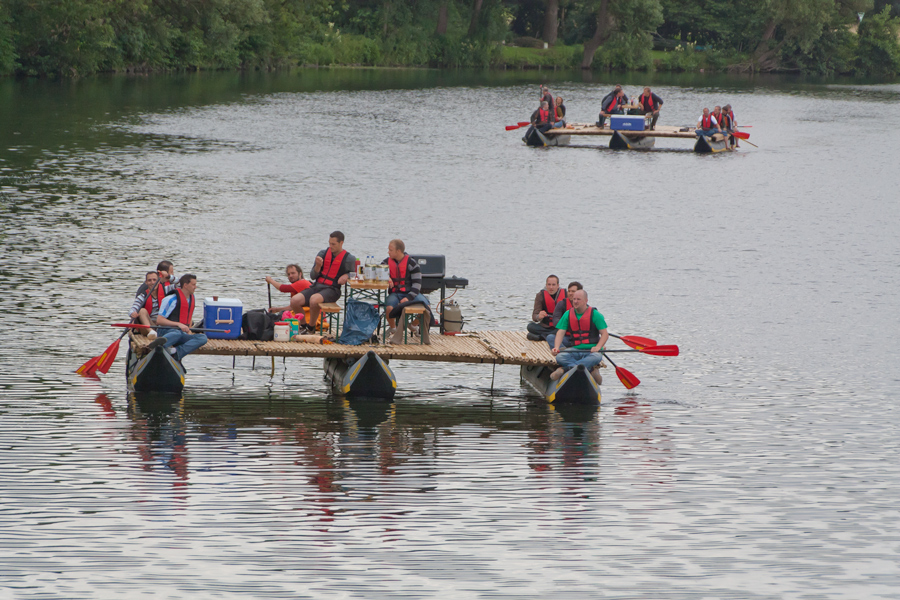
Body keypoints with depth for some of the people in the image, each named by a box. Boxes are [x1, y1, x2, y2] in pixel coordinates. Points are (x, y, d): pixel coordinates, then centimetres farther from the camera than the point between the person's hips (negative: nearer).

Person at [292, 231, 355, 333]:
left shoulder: (349, 259, 1)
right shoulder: (323, 254, 12)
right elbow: (313, 276, 13)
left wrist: (346, 276, -12)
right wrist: (318, 265, -8)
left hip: (332, 289, -5)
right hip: (317, 286, 5)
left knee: (314, 299, -37)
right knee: (294, 301, -20)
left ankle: (310, 328, -16)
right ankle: (303, 325, 3)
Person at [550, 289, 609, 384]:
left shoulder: (594, 314, 0)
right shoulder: (568, 314, 11)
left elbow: (605, 334, -3)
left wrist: (598, 347, -21)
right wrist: (556, 347, -14)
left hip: (592, 350, -3)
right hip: (575, 349, 3)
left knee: (596, 357, -39)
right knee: (559, 357, -29)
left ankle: (565, 369, -47)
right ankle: (590, 369, -37)